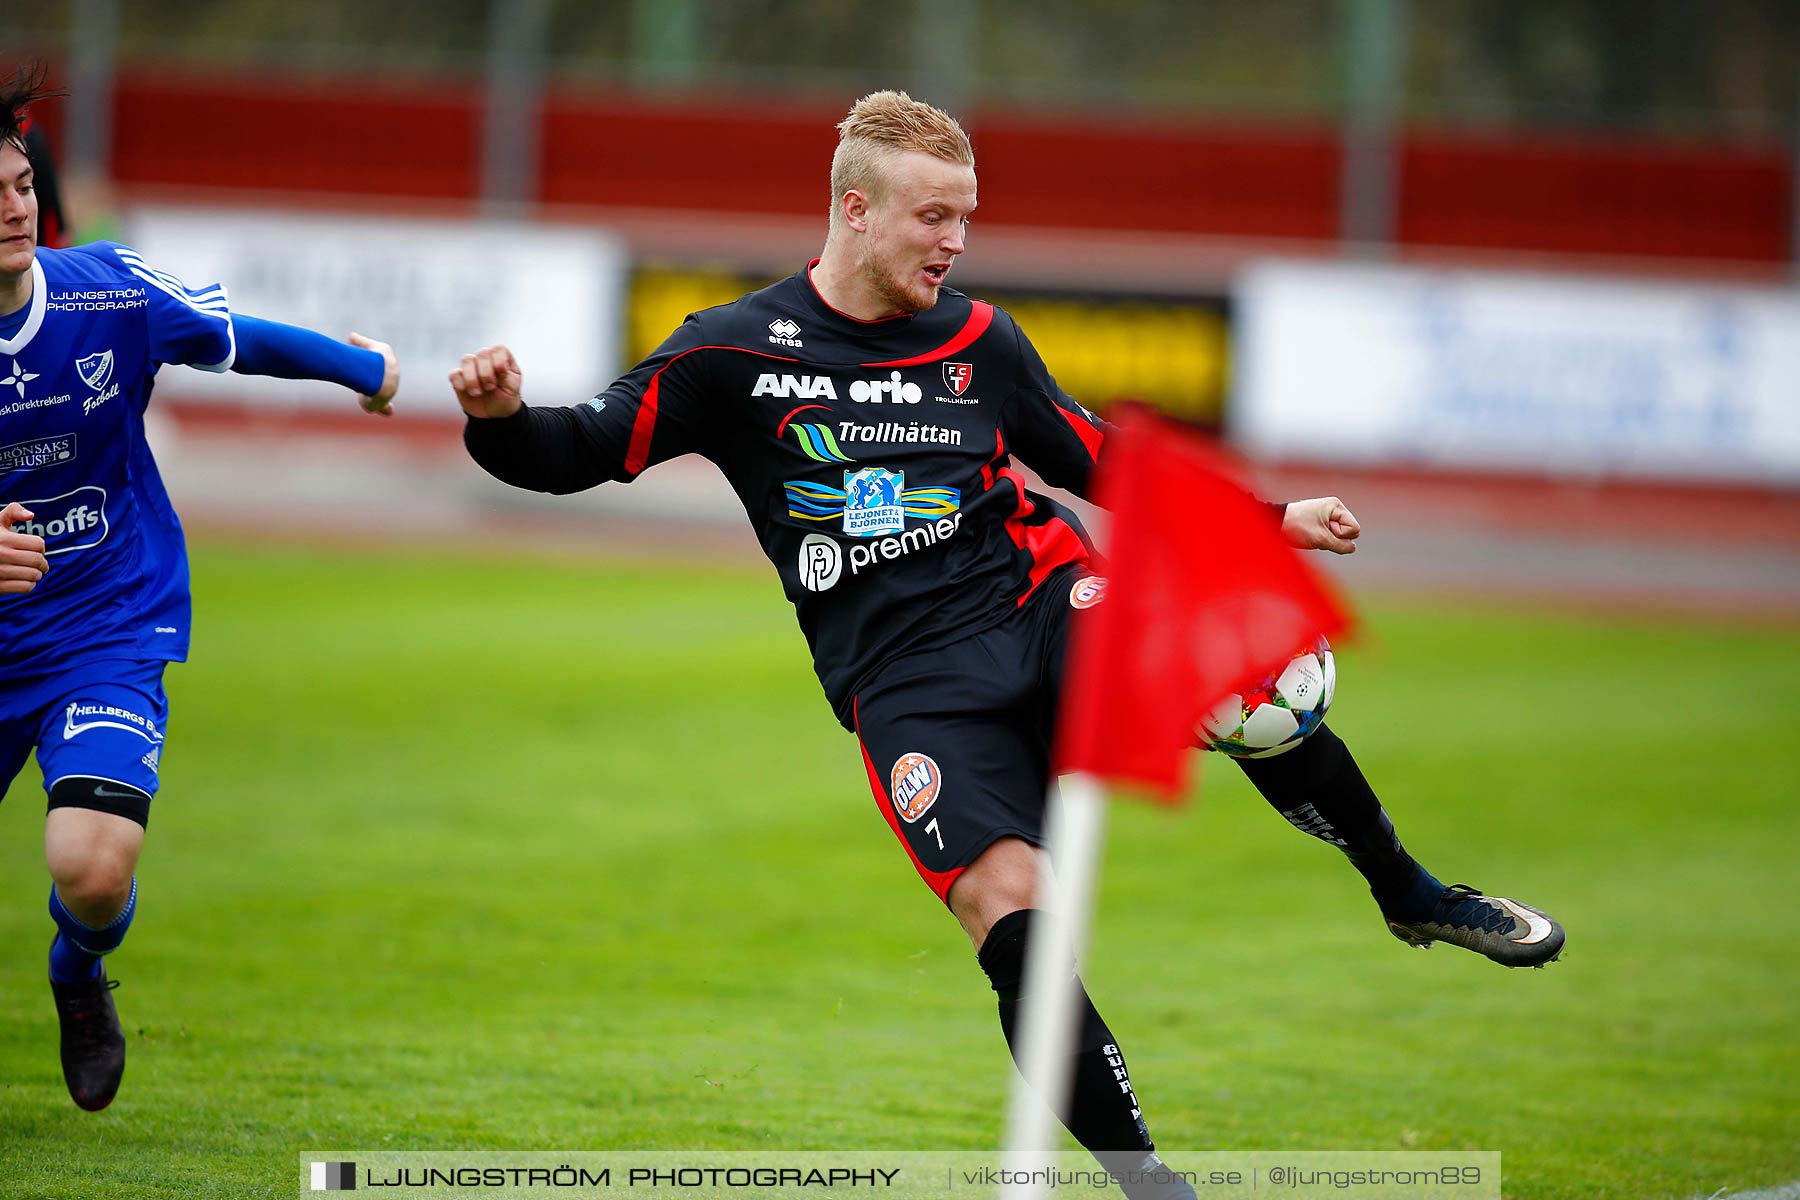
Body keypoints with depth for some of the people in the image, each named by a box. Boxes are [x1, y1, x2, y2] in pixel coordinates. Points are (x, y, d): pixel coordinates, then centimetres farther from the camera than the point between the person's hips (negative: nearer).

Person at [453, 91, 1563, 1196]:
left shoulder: (977, 338, 12)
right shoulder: (733, 354, 1)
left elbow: (1104, 464, 24)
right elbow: (580, 453, 3)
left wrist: (1272, 519, 19)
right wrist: (502, 418, -19)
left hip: (1036, 605, 2)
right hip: (908, 681, -2)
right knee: (1008, 908, -25)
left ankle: (1409, 894, -9)